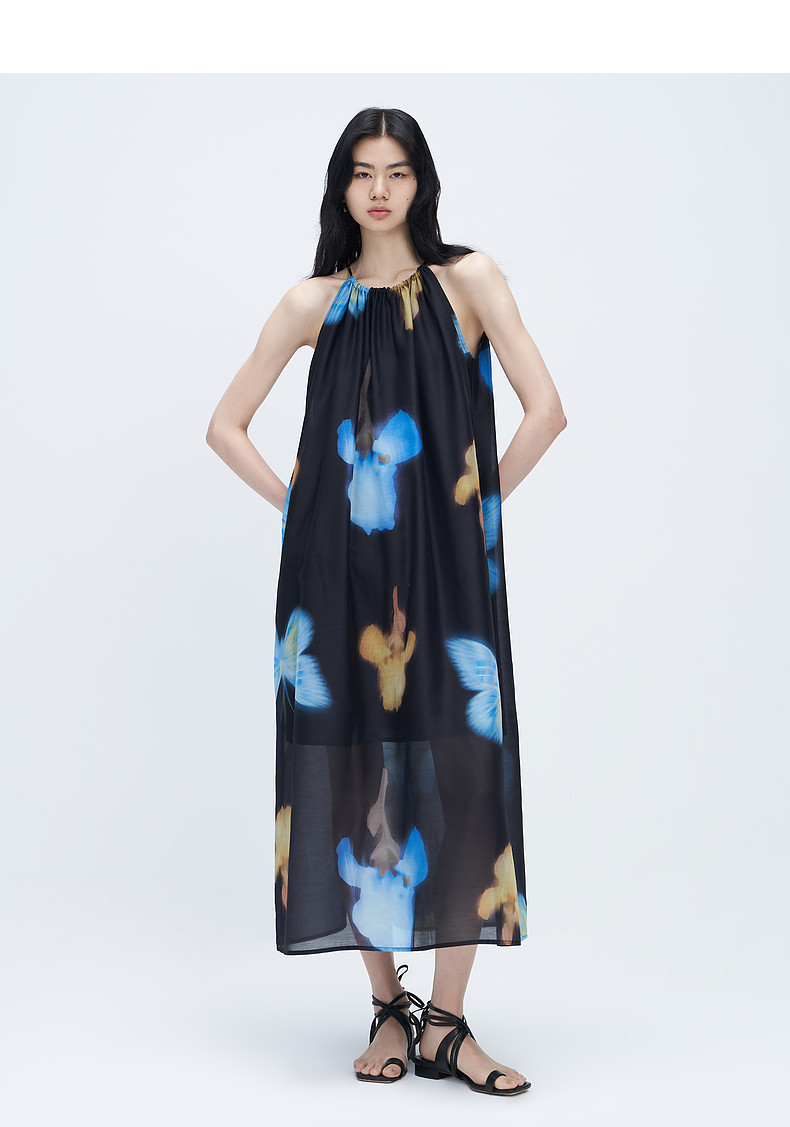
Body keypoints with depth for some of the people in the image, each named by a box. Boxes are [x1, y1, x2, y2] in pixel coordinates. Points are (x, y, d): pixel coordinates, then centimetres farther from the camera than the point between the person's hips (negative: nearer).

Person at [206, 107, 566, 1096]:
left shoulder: (468, 281, 6)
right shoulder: (316, 302, 10)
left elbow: (545, 410, -2)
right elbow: (226, 426, 14)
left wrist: (481, 505, -1)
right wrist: (298, 505, 4)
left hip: (446, 570, -1)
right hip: (339, 569, 2)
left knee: (460, 772, -6)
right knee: (357, 769, 2)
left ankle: (445, 1023, 6)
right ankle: (387, 1010, 16)